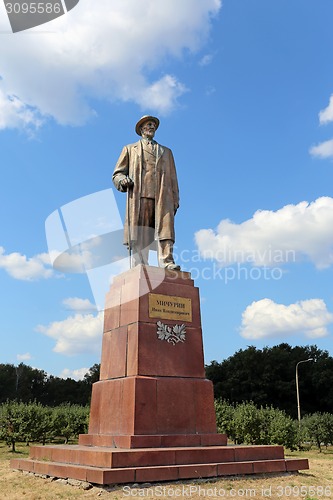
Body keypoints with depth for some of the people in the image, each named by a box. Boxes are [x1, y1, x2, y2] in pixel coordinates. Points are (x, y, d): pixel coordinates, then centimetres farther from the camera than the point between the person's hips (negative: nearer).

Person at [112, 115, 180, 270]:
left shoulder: (166, 151, 31)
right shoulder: (130, 149, 26)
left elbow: (172, 178, 23)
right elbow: (117, 174, 19)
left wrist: (175, 200, 10)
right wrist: (123, 180, -6)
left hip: (163, 198, 1)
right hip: (139, 197, -1)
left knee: (165, 228, -18)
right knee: (139, 236, -10)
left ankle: (167, 263, -27)